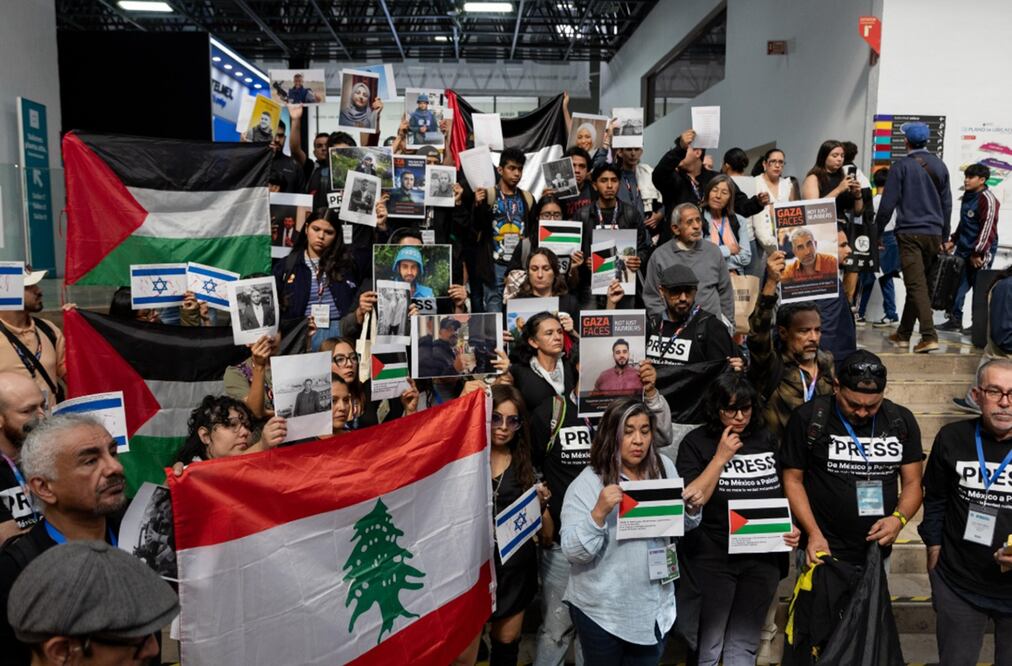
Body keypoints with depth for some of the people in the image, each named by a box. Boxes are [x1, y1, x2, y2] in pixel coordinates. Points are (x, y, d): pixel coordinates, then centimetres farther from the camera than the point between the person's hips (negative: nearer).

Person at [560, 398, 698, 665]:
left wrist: (693, 507, -10)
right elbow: (574, 552, -20)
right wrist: (599, 513, -34)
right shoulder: (587, 483, -16)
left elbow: (683, 526, 11)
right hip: (602, 611, -4)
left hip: (656, 606, 4)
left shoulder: (663, 467, -1)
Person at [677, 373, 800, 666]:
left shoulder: (768, 440, 6)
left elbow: (785, 491, 15)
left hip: (763, 559, 4)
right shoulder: (696, 442, -7)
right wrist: (721, 457, -15)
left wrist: (792, 526, -3)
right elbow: (690, 501, -14)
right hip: (713, 559, -3)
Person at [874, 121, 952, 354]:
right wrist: (944, 236, 24)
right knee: (917, 284, 14)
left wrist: (877, 232, 3)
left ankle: (929, 337, -18)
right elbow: (947, 203, 17)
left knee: (916, 285, -9)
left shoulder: (901, 166, -5)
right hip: (934, 234, 6)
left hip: (910, 233, -6)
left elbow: (888, 204, -7)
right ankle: (903, 333, 22)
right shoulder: (939, 166, 12)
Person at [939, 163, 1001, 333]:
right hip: (963, 249, 8)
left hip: (980, 251, -8)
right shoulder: (968, 196, 13)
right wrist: (953, 241, 19)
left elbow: (987, 229, -17)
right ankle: (955, 320, 15)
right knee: (957, 284, 7)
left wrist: (978, 253, -19)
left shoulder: (988, 199, -13)